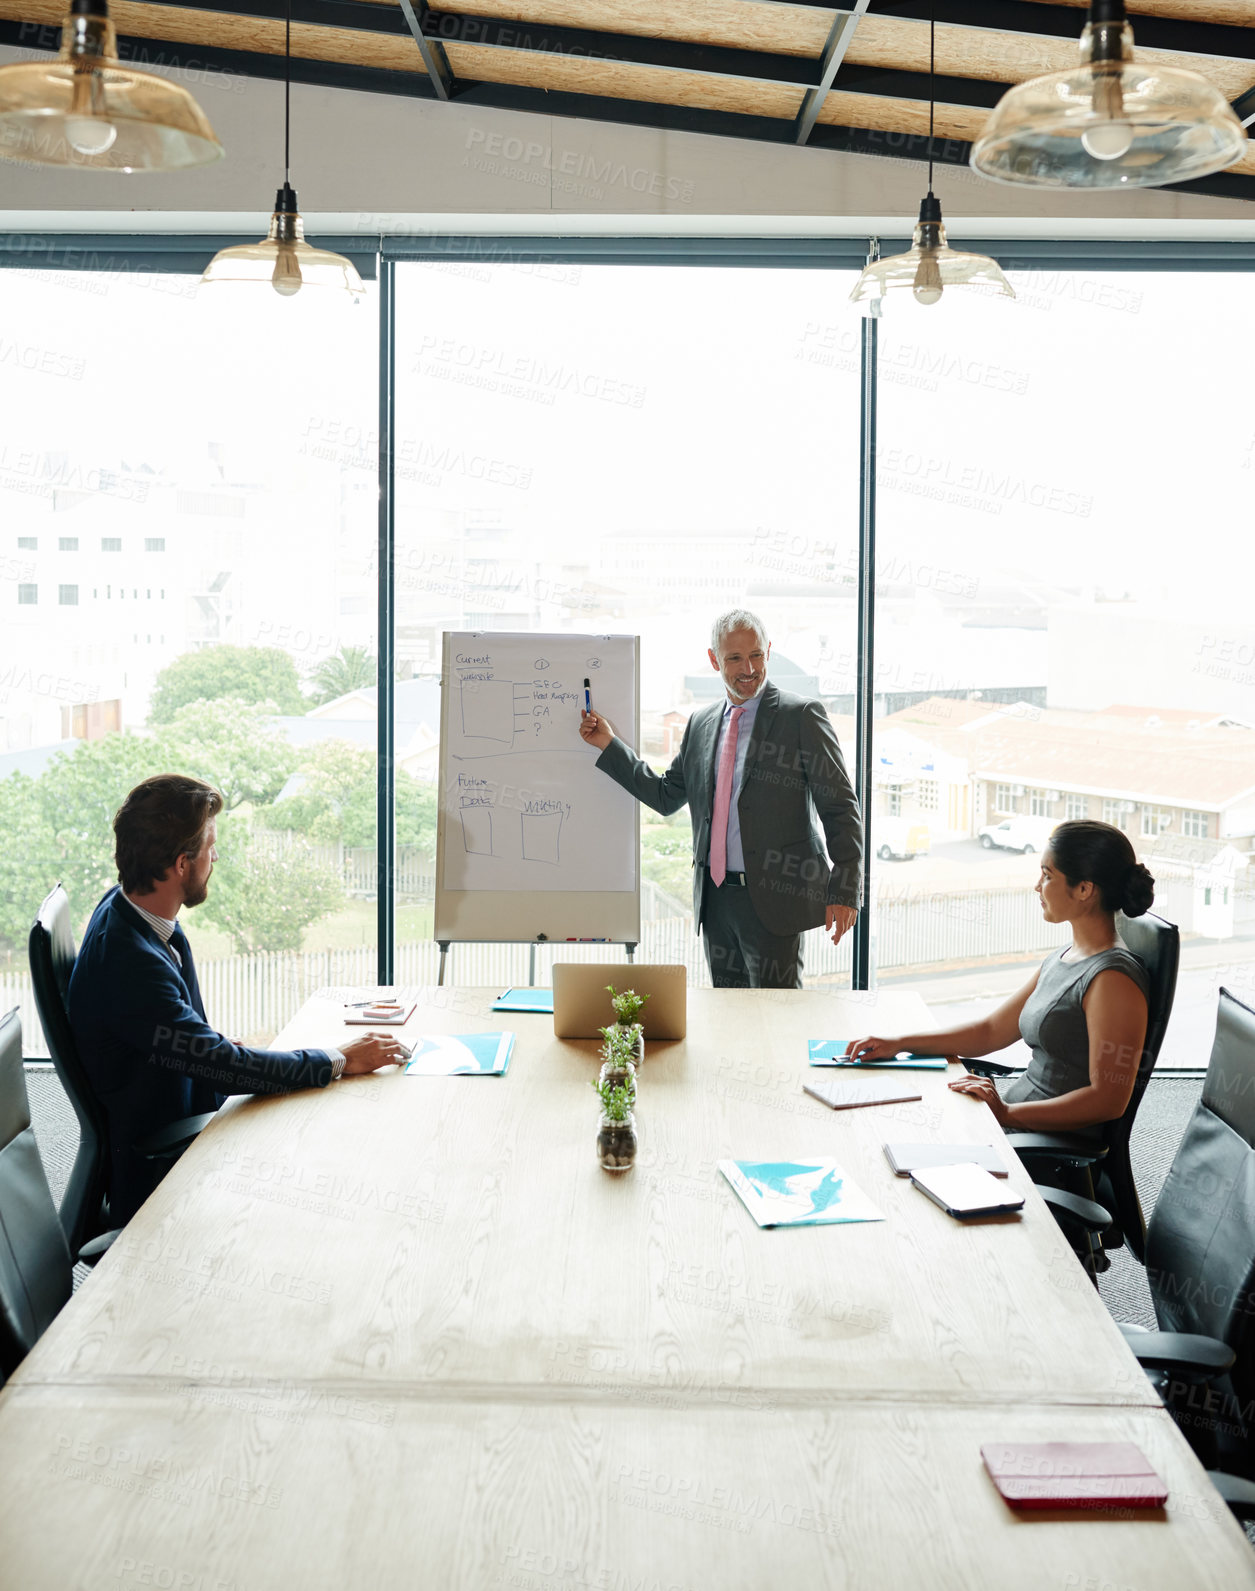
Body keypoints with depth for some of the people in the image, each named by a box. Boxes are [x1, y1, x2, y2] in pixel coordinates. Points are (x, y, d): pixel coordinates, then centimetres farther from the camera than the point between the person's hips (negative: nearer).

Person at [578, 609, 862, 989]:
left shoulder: (801, 716, -5)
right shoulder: (701, 723, 13)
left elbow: (840, 809, -6)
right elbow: (666, 796, 18)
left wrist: (844, 892, -13)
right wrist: (609, 745, 14)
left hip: (774, 900, -6)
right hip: (715, 898, 6)